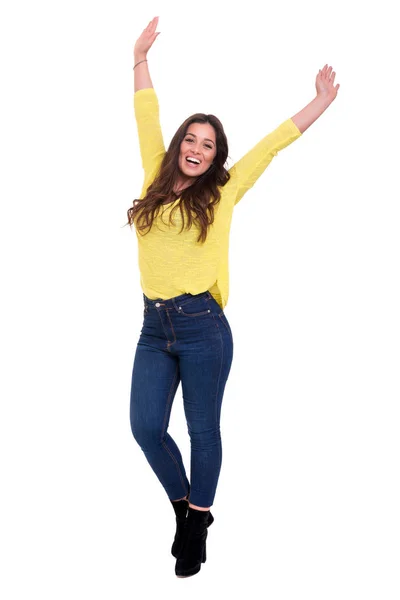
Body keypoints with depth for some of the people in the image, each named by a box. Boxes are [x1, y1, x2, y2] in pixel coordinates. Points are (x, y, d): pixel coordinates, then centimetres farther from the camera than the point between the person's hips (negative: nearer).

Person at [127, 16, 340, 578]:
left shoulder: (224, 191, 5)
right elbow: (147, 120, 18)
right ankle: (184, 504, 27)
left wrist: (322, 102, 13)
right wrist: (141, 58, 24)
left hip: (202, 327, -3)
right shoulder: (156, 178, 11)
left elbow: (271, 144, 8)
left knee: (202, 430, 6)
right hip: (154, 327, 3)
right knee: (146, 427, 0)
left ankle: (198, 523, 24)